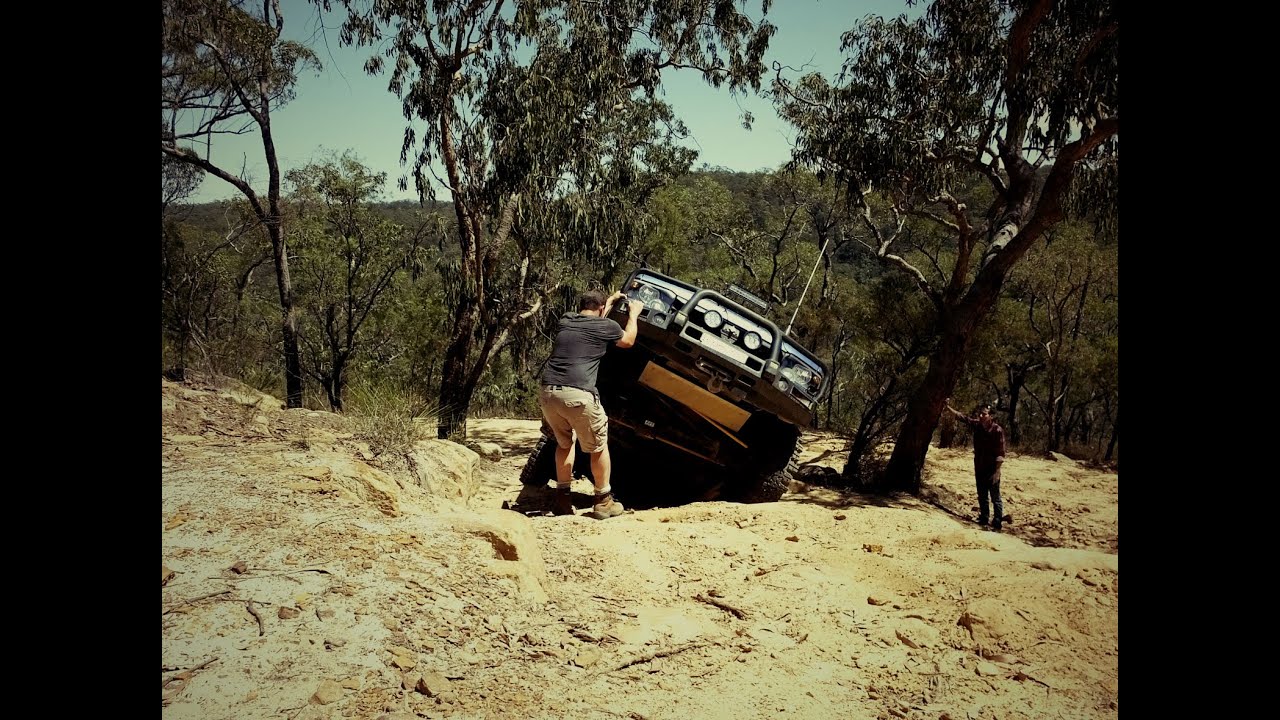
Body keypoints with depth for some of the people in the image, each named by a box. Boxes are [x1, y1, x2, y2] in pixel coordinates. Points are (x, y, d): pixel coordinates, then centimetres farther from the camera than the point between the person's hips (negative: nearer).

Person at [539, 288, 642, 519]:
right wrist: (633, 314, 41)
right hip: (577, 395, -5)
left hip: (548, 393, 5)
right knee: (598, 446, 14)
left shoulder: (565, 320, 20)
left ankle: (562, 499, 26)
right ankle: (604, 502, 20)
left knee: (564, 443, 26)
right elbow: (628, 340, 26)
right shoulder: (605, 326, 6)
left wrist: (611, 300, 56)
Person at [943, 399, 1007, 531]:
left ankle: (997, 524, 5)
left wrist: (996, 472, -19)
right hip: (979, 468, 7)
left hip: (992, 470, -7)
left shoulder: (997, 430, -18)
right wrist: (948, 407, -2)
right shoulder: (977, 425, 0)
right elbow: (962, 417, 8)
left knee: (995, 498, 0)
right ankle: (984, 519, 31)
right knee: (982, 496, 18)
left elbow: (1000, 453, -18)